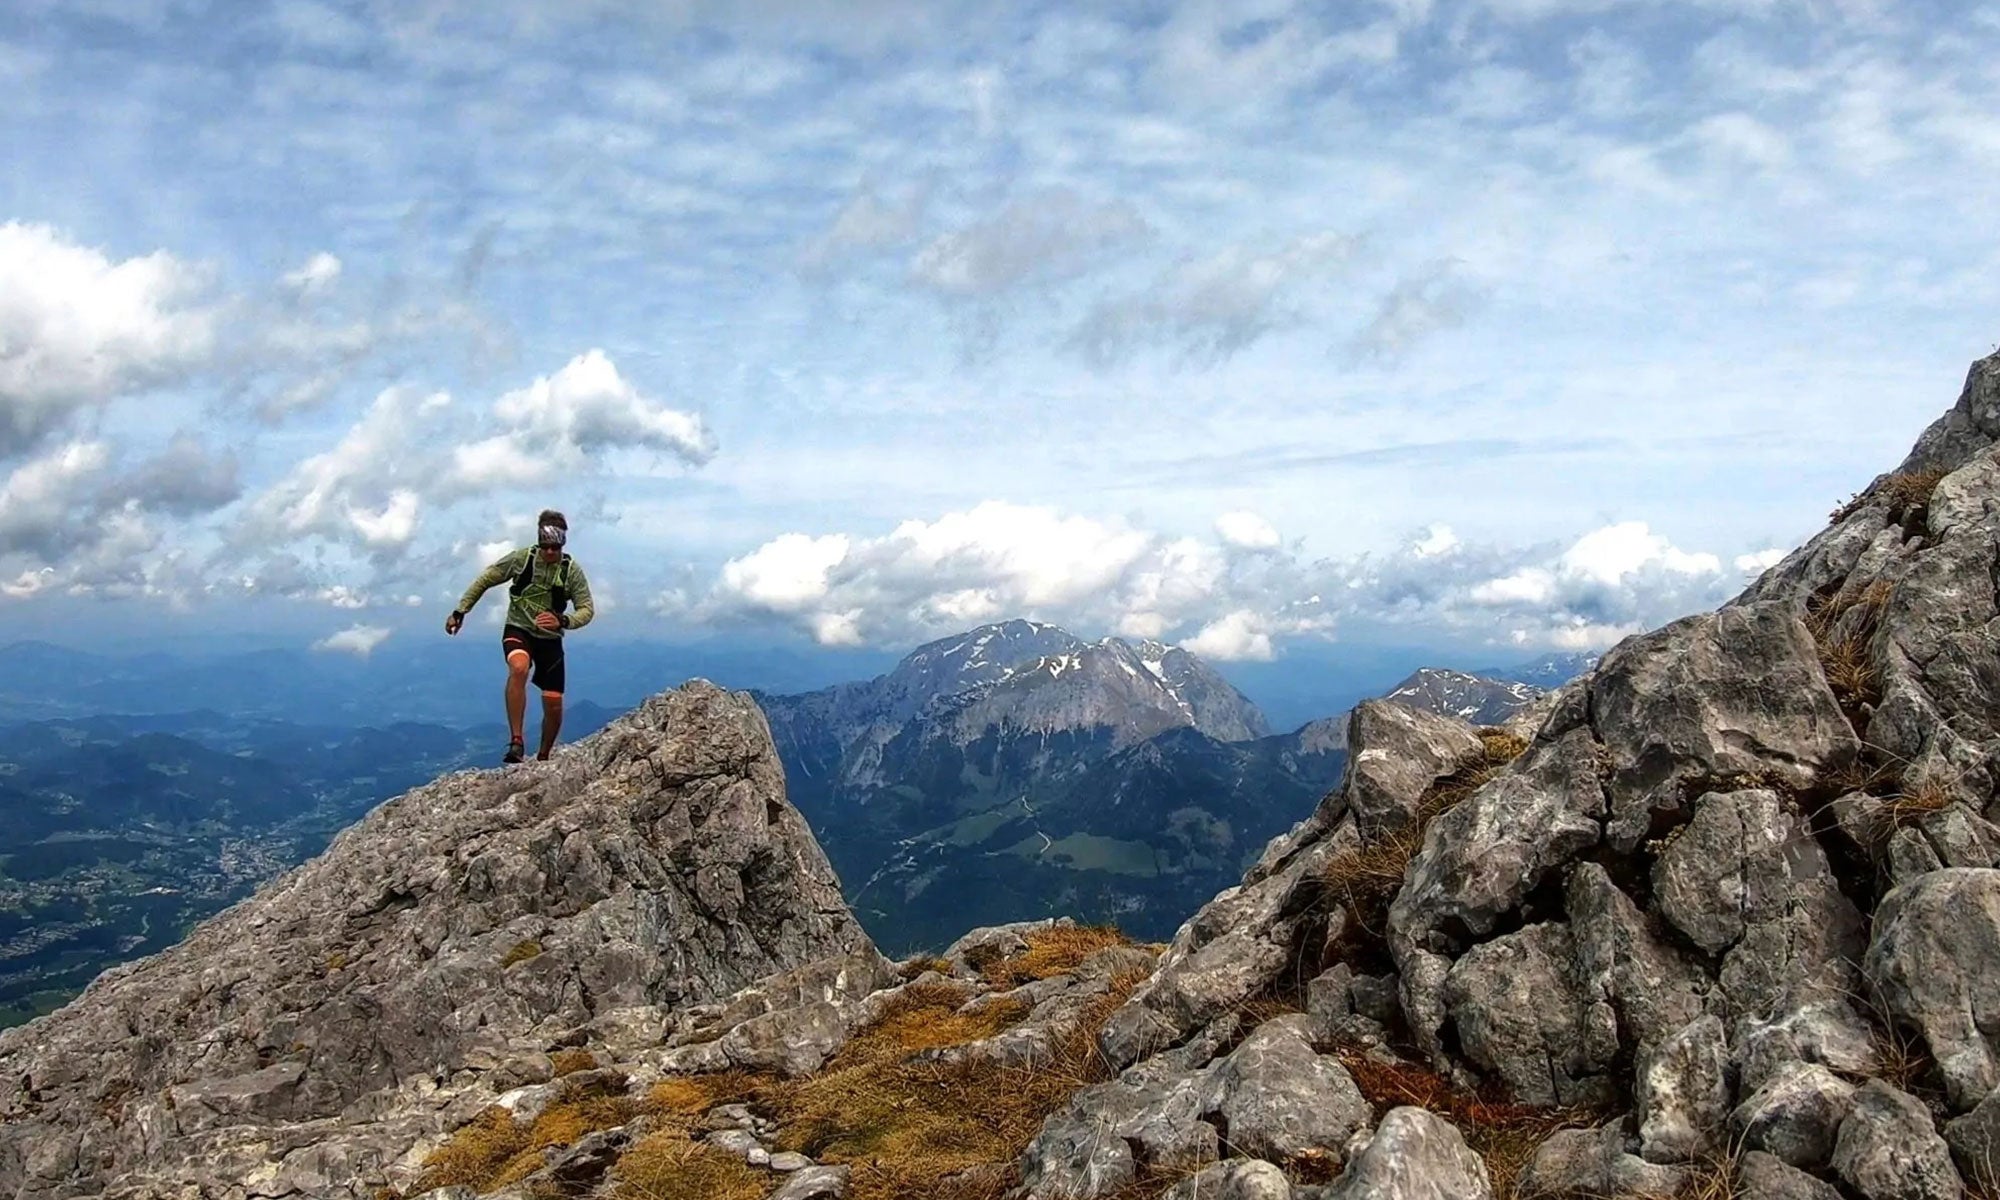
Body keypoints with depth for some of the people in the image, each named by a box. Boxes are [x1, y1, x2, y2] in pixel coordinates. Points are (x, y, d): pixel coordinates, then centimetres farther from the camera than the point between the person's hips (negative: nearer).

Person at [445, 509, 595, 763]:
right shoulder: (521, 558, -11)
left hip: (550, 639, 2)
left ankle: (543, 758, 24)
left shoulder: (572, 571, -11)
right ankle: (515, 743, -36)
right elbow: (485, 580, 1)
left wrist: (562, 621, -33)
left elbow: (587, 609, -13)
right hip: (518, 630, -1)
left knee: (554, 704, -2)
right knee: (519, 668, -36)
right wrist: (460, 611, 0)